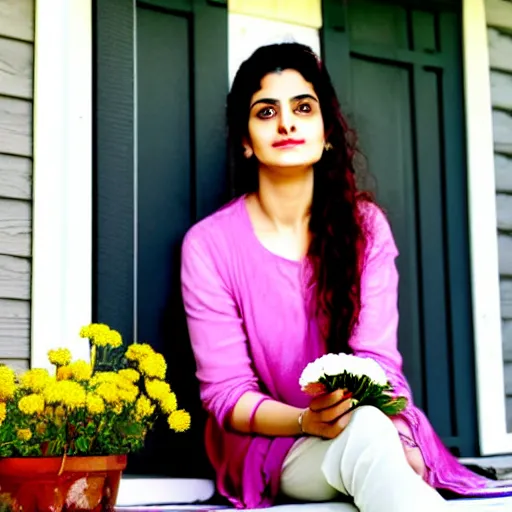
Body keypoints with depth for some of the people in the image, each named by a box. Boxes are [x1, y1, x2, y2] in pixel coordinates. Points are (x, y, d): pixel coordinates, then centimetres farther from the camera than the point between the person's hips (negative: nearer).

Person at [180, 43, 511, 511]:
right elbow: (226, 392, -8)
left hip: (374, 427, 2)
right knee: (365, 431, -35)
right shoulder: (208, 244, -8)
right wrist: (307, 421, -28)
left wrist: (399, 439, -28)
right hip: (267, 443, -2)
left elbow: (379, 361, -7)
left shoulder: (365, 225, -1)